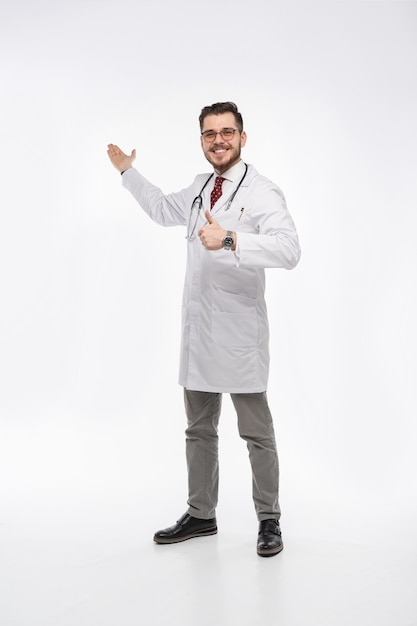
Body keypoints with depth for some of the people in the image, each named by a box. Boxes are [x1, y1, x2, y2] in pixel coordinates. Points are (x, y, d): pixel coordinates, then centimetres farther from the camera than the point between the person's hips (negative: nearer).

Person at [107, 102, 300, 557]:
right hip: (198, 331, 7)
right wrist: (128, 172, 36)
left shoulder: (262, 193, -10)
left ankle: (268, 521, 20)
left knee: (257, 434, 3)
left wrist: (230, 240, -36)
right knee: (199, 430, 16)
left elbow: (288, 249, -27)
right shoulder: (199, 189, 14)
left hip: (240, 335, -7)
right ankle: (201, 515, 31)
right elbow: (163, 210, 34)